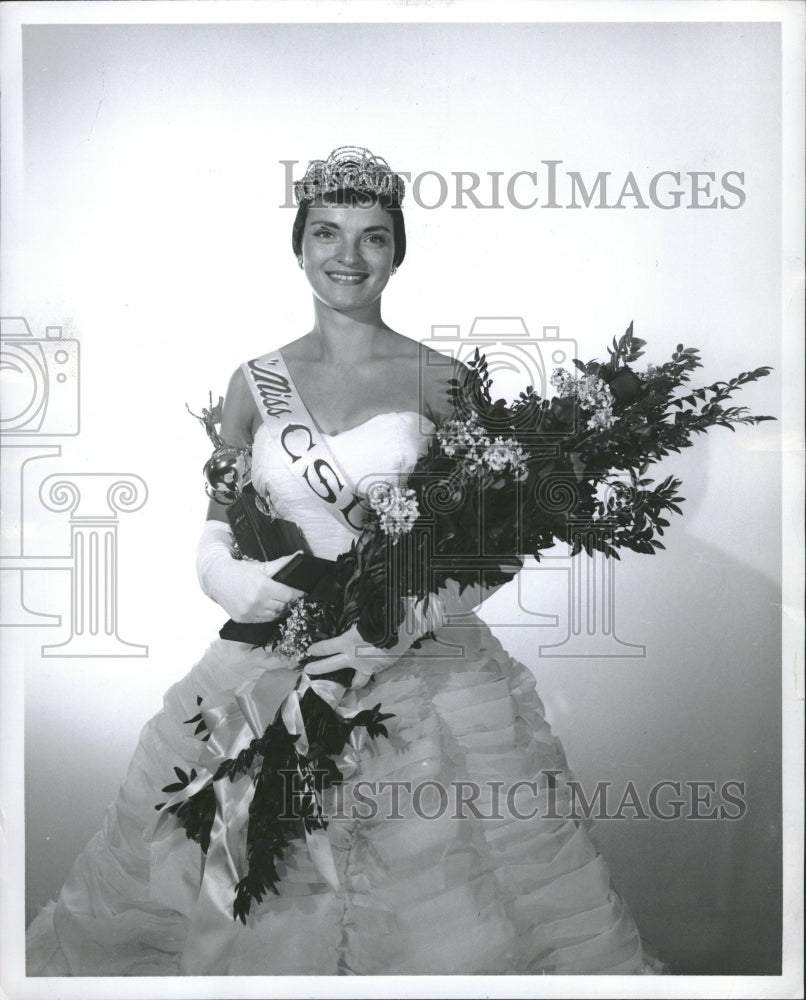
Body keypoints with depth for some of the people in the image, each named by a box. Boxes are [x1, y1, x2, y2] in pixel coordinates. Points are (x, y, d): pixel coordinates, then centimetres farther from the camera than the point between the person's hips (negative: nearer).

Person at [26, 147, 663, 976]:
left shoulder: (439, 380, -1)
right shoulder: (255, 384, 6)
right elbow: (212, 541, 8)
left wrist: (402, 626, -16)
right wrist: (243, 584, -14)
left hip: (424, 674, -1)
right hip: (270, 676, 2)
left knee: (440, 910, 4)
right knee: (256, 920, 9)